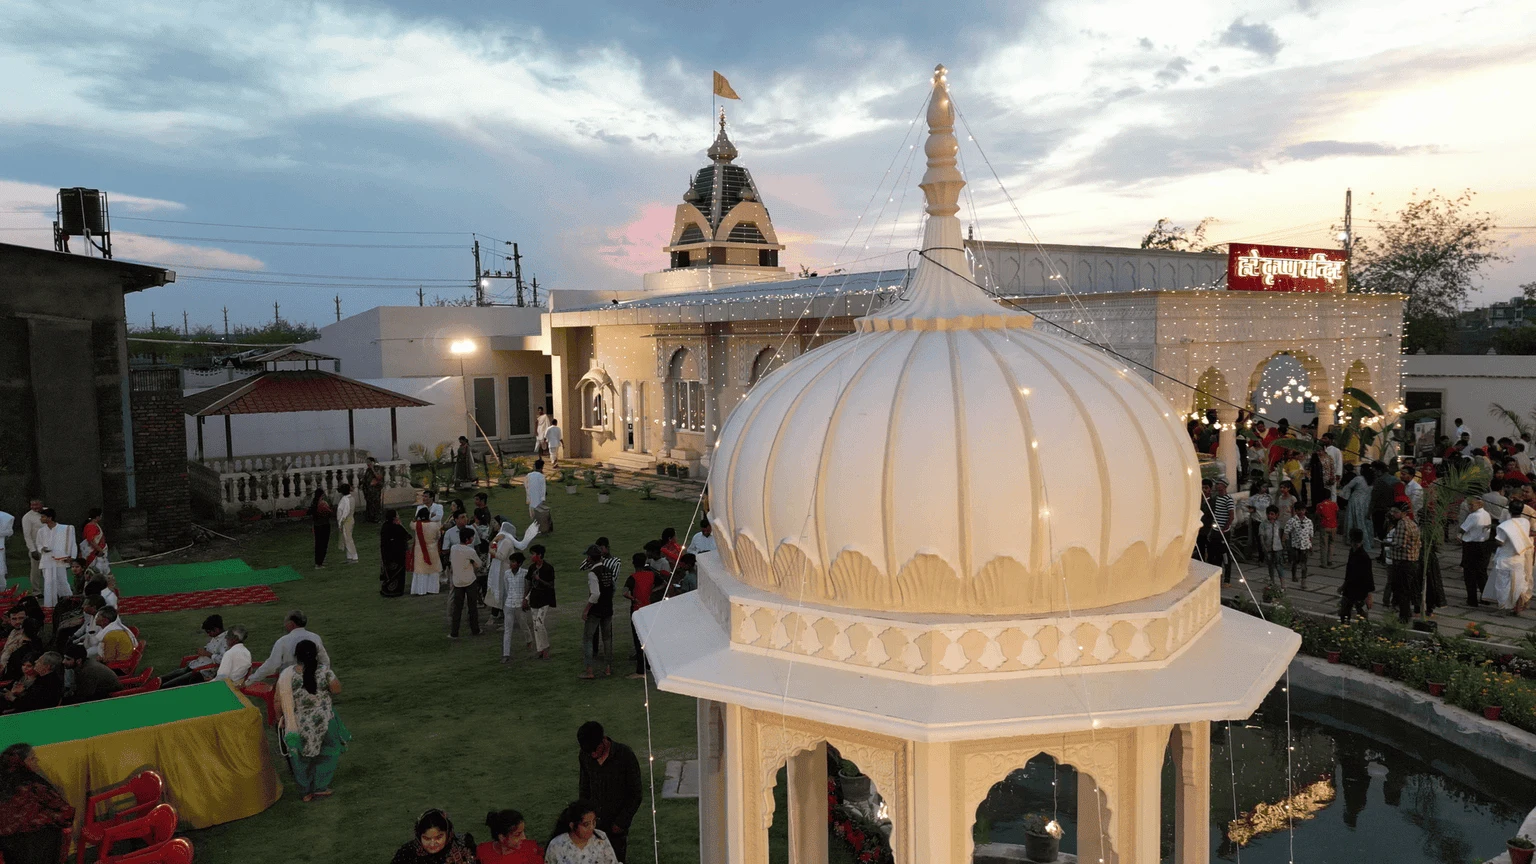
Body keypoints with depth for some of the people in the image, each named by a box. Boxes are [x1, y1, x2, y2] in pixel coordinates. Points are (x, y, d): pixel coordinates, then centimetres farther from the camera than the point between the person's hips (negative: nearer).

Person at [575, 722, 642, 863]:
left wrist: (621, 822, -11)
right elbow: (584, 787, 9)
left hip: (615, 826, -3)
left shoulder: (625, 756, -19)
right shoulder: (585, 756, -8)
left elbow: (635, 795, -11)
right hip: (593, 822, 3)